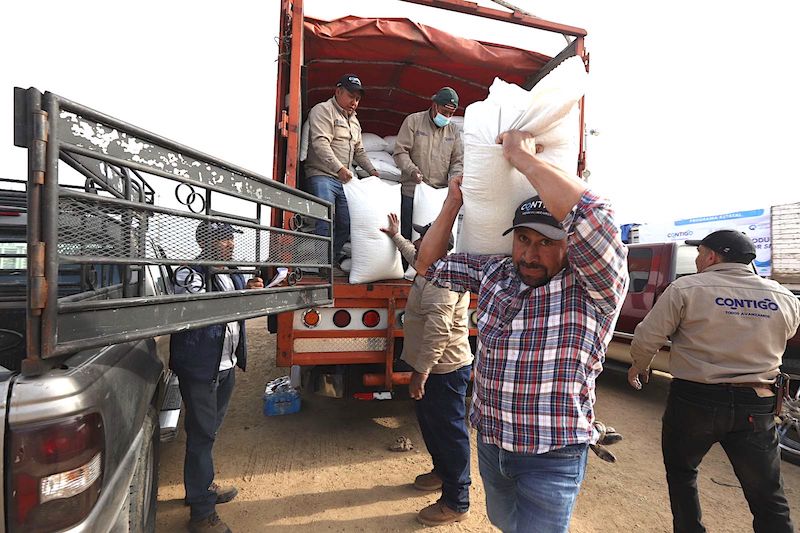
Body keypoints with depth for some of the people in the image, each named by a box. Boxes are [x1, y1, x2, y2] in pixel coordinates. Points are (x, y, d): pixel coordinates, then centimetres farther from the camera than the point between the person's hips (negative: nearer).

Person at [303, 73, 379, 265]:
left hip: (344, 180, 8)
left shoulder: (354, 120, 24)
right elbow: (320, 144, -17)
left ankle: (333, 261, 16)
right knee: (325, 224, -14)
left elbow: (359, 151, 31)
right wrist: (339, 168, -25)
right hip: (322, 177, -8)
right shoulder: (322, 110, -2)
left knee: (346, 224, 4)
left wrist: (372, 170, 19)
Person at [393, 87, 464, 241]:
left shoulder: (453, 130, 14)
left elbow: (458, 161, 12)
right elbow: (400, 152, -3)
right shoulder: (413, 121, 3)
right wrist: (412, 170, -20)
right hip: (412, 192, -3)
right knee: (408, 234, 1)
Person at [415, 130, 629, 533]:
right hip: (489, 442, 6)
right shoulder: (493, 271, -1)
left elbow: (591, 216, -38)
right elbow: (429, 264, 8)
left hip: (551, 458, -6)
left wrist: (521, 156, -27)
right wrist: (453, 202, -1)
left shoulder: (593, 286, -18)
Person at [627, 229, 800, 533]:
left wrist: (638, 367, 8)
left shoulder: (686, 289, -12)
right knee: (768, 499, 14)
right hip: (756, 406, 3)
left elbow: (647, 338, -12)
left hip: (695, 401, -3)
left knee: (681, 472, 21)